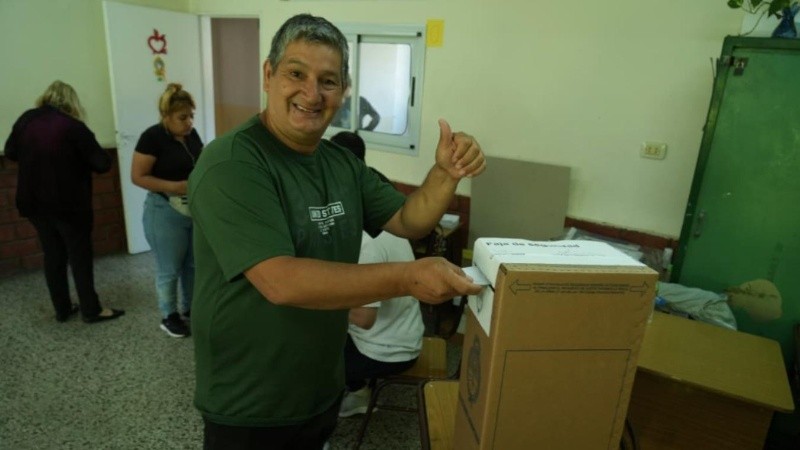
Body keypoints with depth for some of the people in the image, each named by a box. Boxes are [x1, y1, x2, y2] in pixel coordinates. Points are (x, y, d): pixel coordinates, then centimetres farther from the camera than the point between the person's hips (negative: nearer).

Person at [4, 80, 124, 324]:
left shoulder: (25, 120, 0)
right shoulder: (73, 127, -17)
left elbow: (10, 153, 13)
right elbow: (103, 163, -16)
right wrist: (80, 158, 4)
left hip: (35, 203, 5)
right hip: (69, 205, -5)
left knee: (53, 256, 14)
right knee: (80, 256, 4)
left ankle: (62, 309, 23)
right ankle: (91, 310, 12)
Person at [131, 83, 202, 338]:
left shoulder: (191, 134, 5)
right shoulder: (153, 137, -14)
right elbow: (138, 177, -15)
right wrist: (175, 187, -23)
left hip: (196, 210, 7)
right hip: (166, 212, -6)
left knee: (194, 264, 16)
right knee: (169, 269, 6)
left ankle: (190, 308, 34)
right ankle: (169, 316, 24)